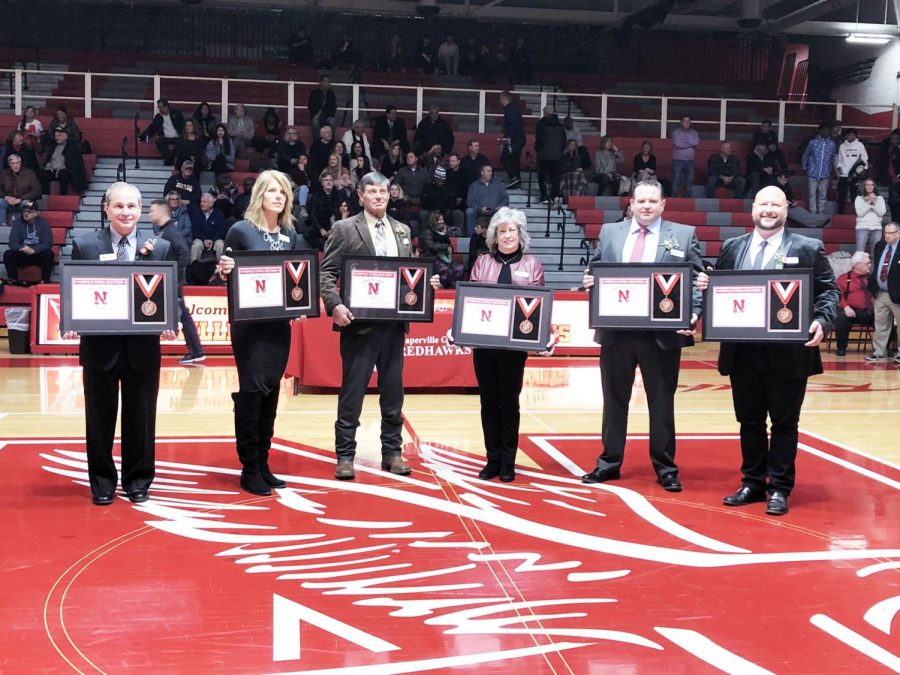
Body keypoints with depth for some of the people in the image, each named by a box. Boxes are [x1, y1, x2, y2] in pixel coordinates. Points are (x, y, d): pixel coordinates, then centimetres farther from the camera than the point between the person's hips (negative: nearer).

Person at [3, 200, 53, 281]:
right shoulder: (17, 223, 0)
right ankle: (13, 281, -22)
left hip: (39, 255, -2)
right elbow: (12, 243, -5)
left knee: (48, 254, -33)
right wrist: (22, 248, -29)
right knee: (8, 254, -25)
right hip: (22, 255, 2)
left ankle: (45, 282, -27)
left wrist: (33, 250, -28)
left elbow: (48, 243, -10)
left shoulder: (43, 223, -4)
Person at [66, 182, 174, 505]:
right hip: (99, 345, 0)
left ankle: (138, 480, 23)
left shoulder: (159, 247, 3)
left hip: (143, 346, 0)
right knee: (100, 417, 9)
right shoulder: (84, 245, 2)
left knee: (140, 417, 9)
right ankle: (102, 481, 23)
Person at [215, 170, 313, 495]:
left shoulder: (291, 236, 9)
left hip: (280, 324, 5)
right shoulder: (241, 231, -5)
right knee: (251, 390, -6)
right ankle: (249, 468, 3)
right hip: (249, 323, -5)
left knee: (271, 391, 9)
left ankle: (262, 464, 18)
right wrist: (224, 271, -23)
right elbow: (226, 274, -2)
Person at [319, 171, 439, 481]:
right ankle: (345, 455, 11)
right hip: (360, 324, -5)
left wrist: (426, 283, -2)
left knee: (393, 392, 11)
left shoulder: (402, 231, 14)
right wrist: (335, 305, -20)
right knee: (352, 393, 2)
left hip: (394, 324, 5)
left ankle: (392, 452, 21)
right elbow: (327, 272, -5)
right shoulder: (345, 229, -1)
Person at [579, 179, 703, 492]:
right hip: (616, 331, 2)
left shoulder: (684, 235, 3)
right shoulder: (609, 232, 10)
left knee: (662, 402, 8)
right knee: (614, 399, 11)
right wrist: (590, 280, -10)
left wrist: (693, 315, -15)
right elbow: (595, 271, 13)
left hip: (663, 333, -2)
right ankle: (609, 463, 23)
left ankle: (665, 468, 18)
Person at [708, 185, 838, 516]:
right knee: (749, 420, 12)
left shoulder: (808, 248, 1)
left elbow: (828, 290, 0)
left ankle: (780, 489, 13)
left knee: (784, 423, 5)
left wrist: (822, 321, -16)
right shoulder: (732, 247, 11)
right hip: (742, 351, 3)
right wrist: (706, 287, -7)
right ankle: (752, 483, 24)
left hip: (788, 352, -3)